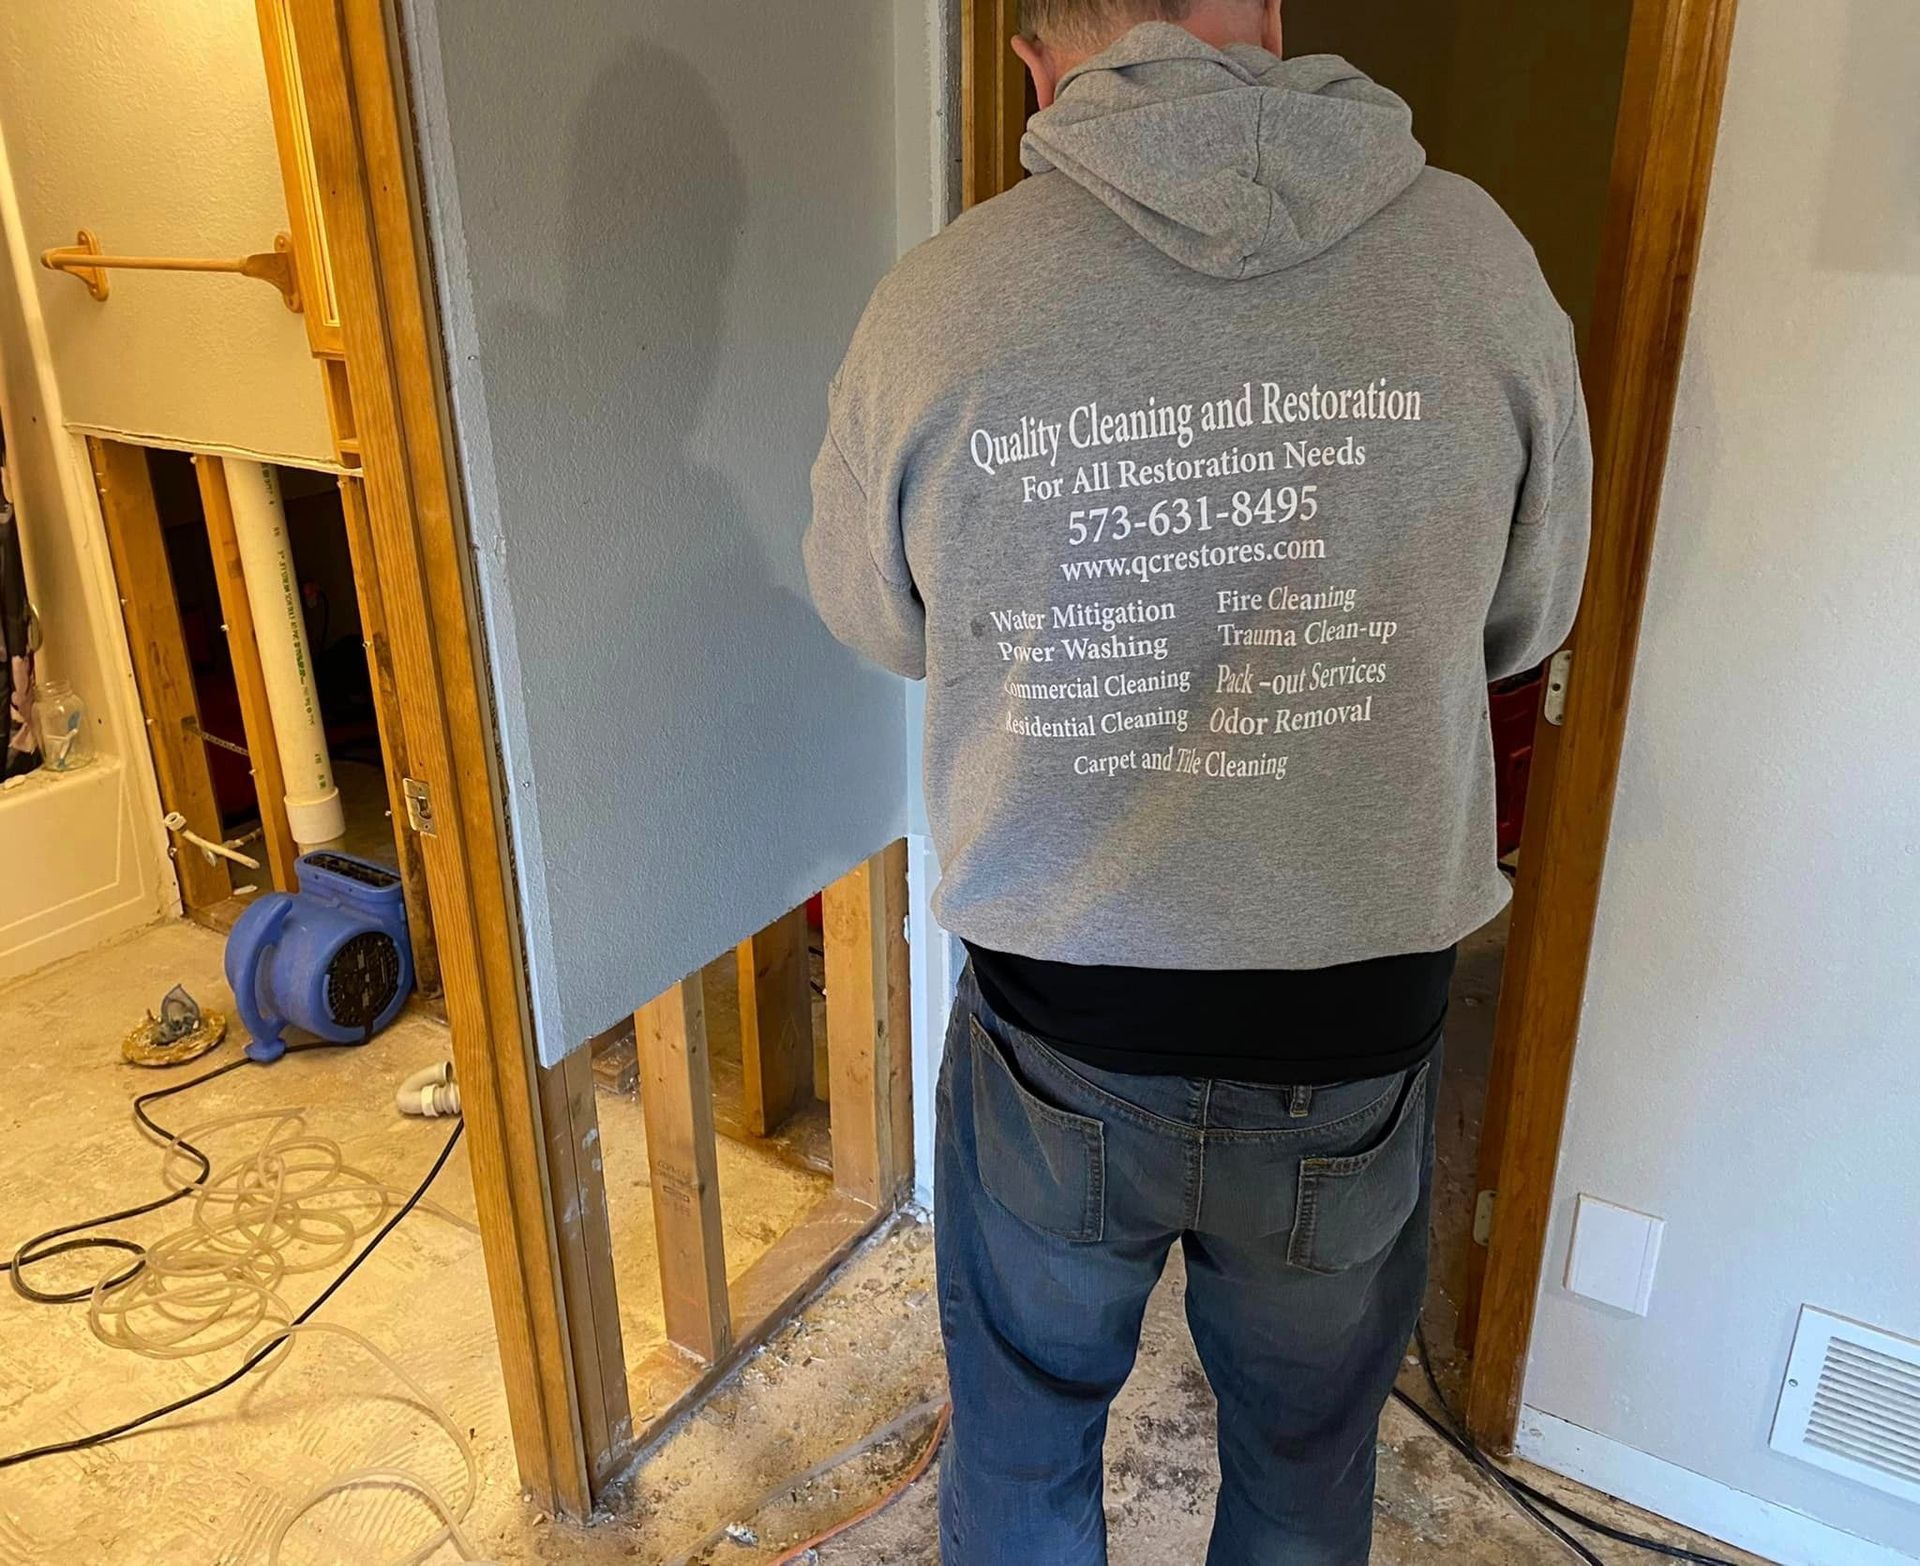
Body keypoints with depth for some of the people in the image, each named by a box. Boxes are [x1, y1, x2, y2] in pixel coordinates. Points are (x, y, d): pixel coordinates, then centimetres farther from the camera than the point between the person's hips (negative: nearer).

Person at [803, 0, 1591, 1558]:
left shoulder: (934, 306, -15)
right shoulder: (1476, 258, -12)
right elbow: (1528, 621, 2)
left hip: (1054, 1036, 0)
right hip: (1354, 1035, 2)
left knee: (1022, 1436, 27)